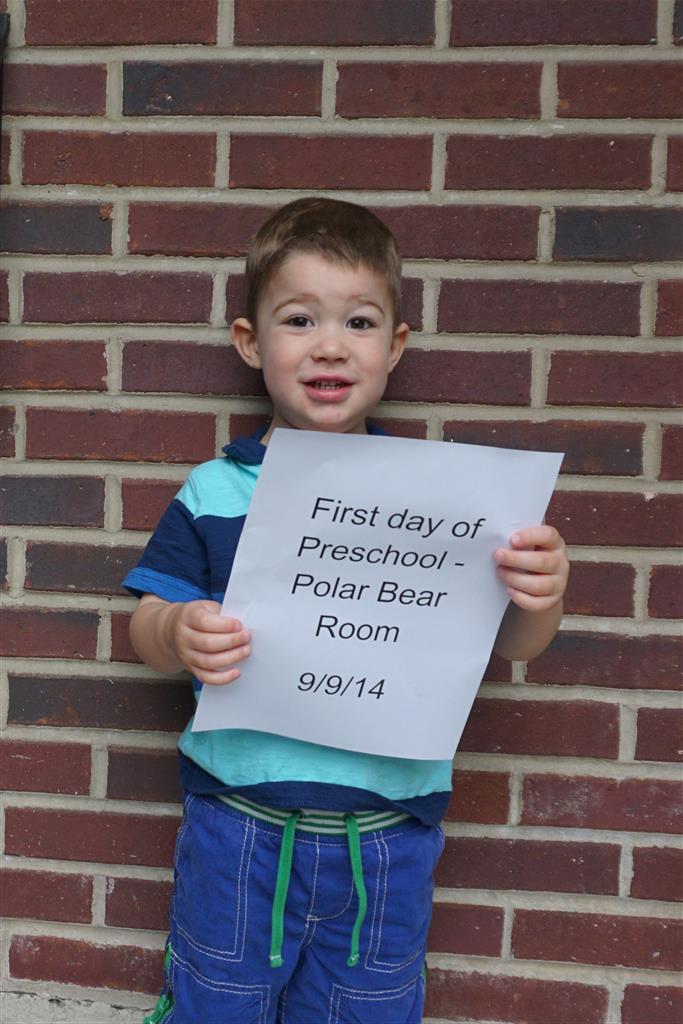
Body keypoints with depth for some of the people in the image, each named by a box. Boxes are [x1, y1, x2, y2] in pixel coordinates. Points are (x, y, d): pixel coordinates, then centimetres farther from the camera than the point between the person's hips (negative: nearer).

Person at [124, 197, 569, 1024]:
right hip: (238, 823, 0)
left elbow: (509, 644, -4)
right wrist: (179, 636, -25)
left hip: (387, 835, 0)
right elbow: (147, 626, -3)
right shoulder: (213, 493, -6)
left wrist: (541, 594, -25)